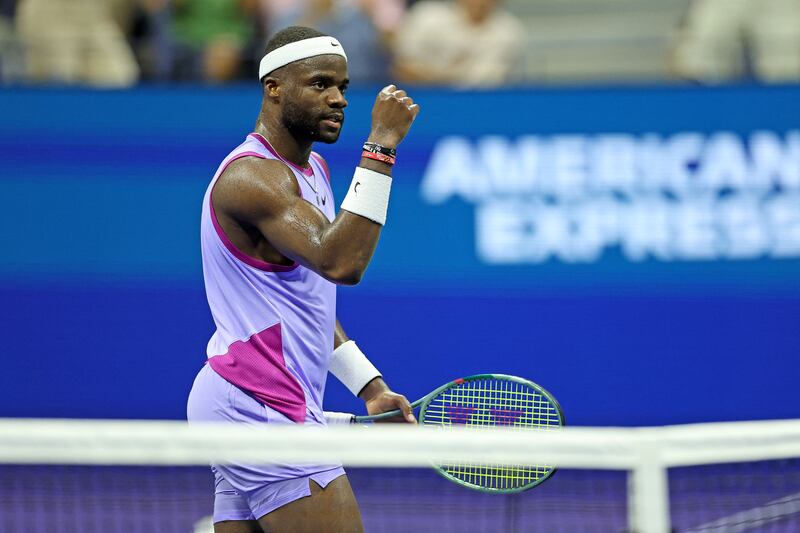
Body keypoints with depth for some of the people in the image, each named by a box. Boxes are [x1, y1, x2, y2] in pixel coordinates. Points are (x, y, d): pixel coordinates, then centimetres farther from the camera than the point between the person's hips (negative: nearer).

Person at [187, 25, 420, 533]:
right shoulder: (251, 176, -15)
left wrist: (370, 387, 16)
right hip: (260, 407, -10)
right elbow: (339, 262, -30)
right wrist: (381, 146, -29)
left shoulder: (312, 168, 17)